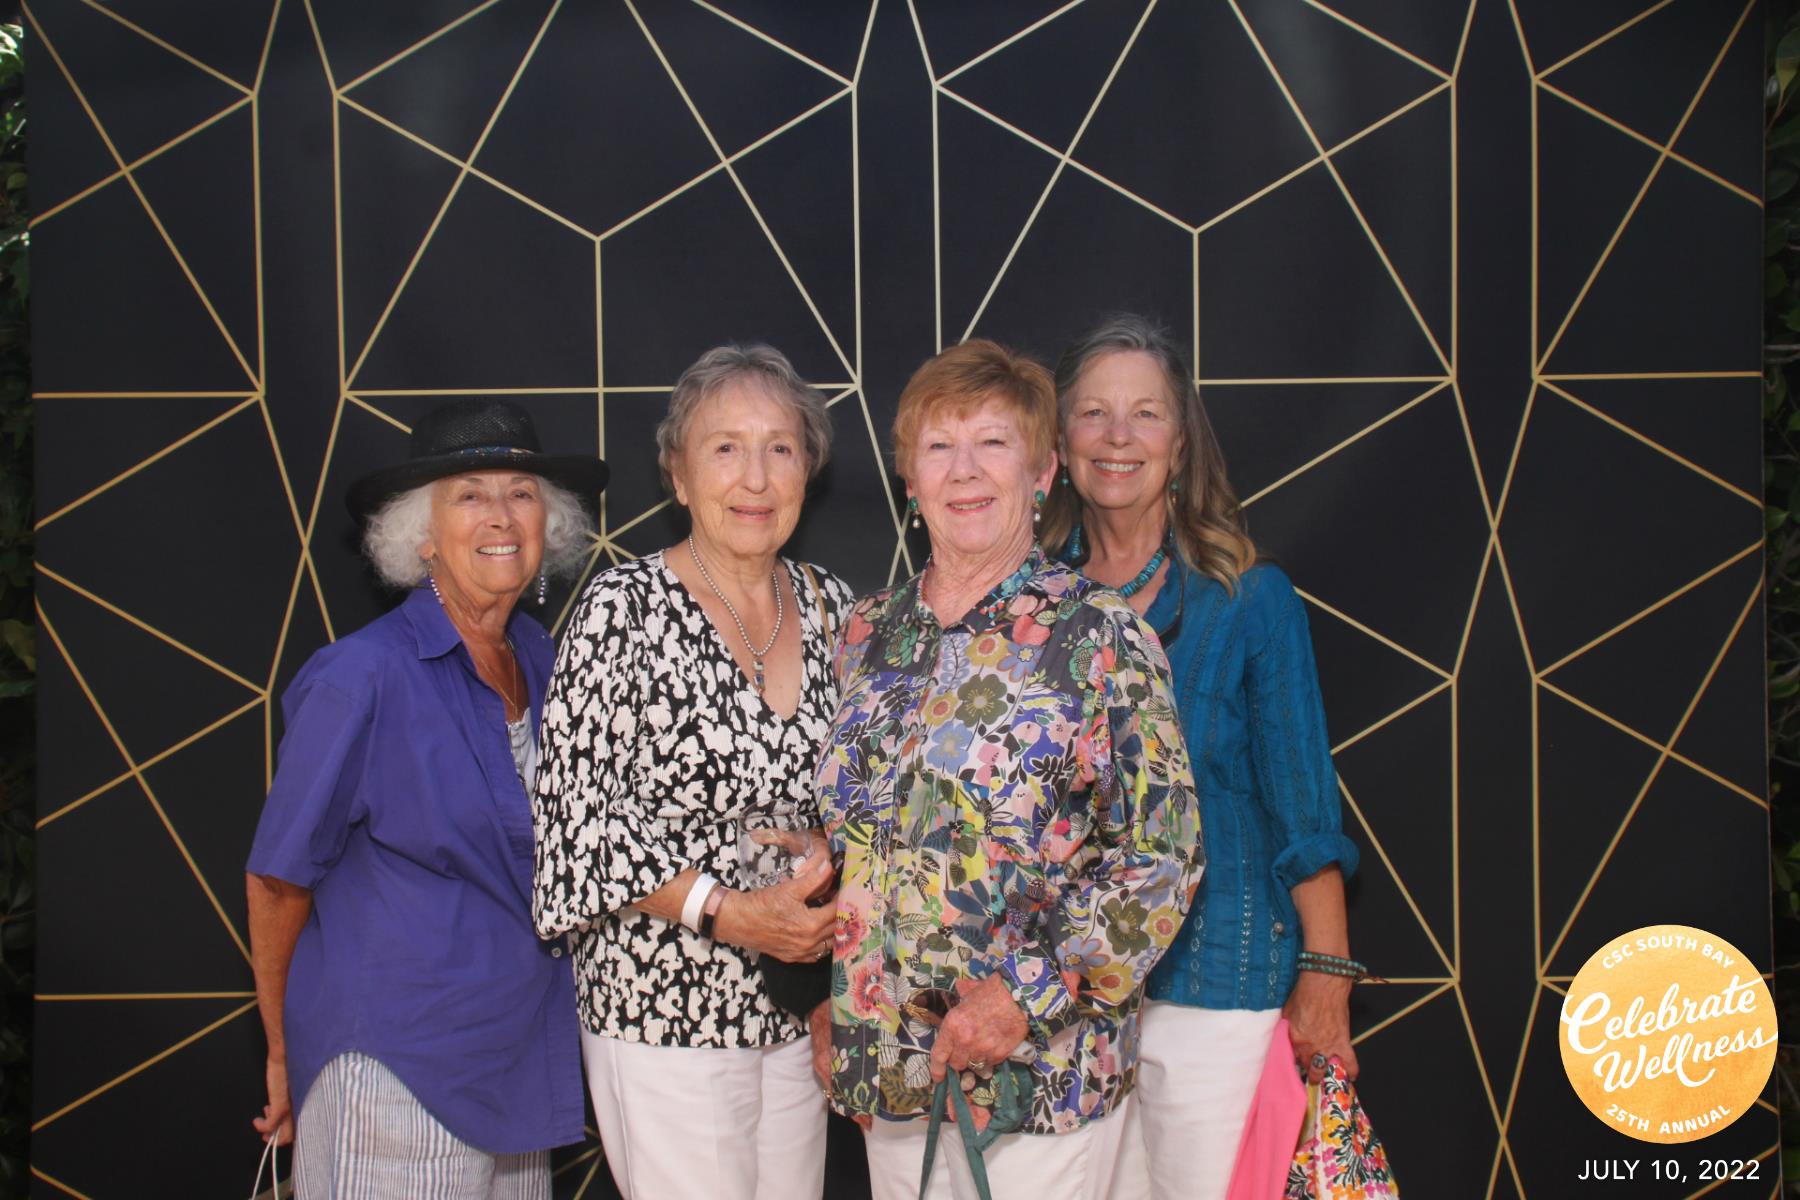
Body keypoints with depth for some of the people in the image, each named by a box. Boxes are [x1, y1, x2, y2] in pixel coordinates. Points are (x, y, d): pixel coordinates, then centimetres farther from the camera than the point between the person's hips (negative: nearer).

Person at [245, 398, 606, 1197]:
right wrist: (286, 1058, 2)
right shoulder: (363, 678, -16)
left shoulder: (541, 660, 3)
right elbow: (277, 881, -8)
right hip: (397, 1083, -6)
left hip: (522, 1065, 6)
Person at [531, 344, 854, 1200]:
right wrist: (727, 912, -20)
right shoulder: (625, 607, -11)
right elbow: (577, 817, -13)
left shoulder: (828, 608, 5)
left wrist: (834, 900, -3)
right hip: (665, 1013, -5)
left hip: (796, 1006, 5)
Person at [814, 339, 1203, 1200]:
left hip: (1045, 1064, -4)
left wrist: (1033, 997, -17)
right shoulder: (869, 634, 6)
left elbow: (1165, 855, -10)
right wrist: (830, 1004, 8)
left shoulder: (1099, 635, -8)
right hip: (889, 1064, 4)